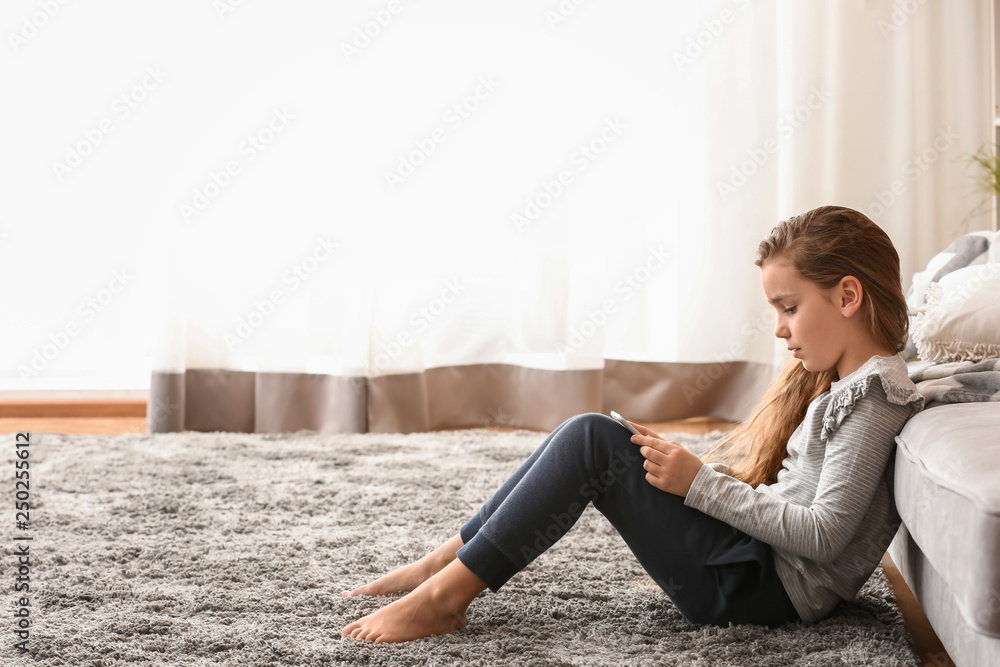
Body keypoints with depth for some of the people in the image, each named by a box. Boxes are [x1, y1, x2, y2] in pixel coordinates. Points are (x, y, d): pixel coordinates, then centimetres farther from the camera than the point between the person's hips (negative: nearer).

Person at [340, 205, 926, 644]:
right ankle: (443, 564, 5)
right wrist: (682, 463, 3)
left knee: (592, 439, -17)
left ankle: (447, 593, -12)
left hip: (767, 590, -10)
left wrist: (701, 483, -17)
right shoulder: (829, 379, 18)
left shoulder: (875, 393, -13)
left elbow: (823, 535, -20)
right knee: (592, 437, 5)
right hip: (757, 559, 10)